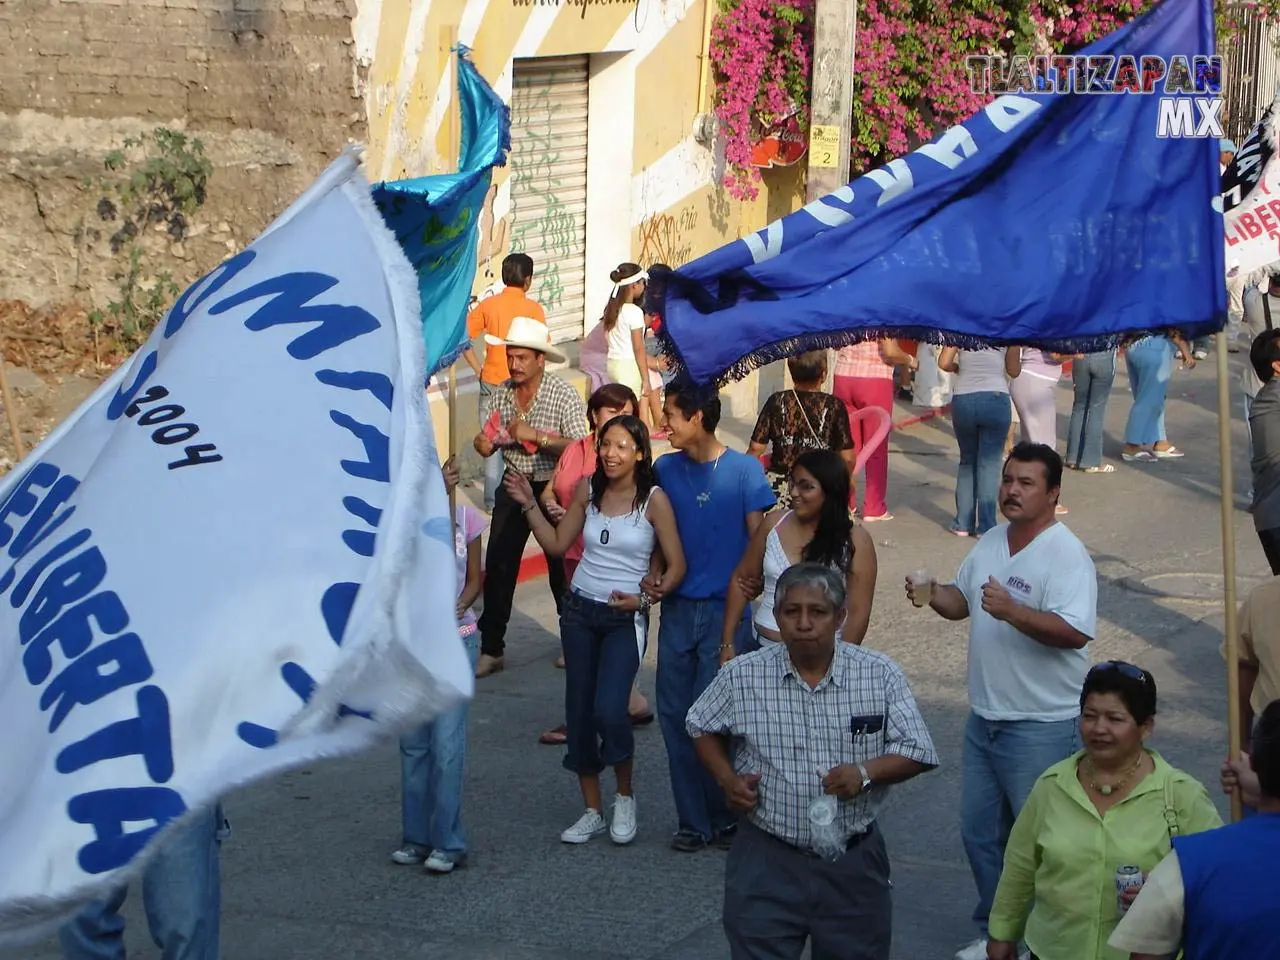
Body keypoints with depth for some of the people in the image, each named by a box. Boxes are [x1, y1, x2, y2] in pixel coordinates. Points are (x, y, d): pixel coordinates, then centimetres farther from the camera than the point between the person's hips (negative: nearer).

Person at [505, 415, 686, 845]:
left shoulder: (654, 499, -10)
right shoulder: (588, 490, 2)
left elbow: (676, 567, -8)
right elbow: (557, 544, 8)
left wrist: (644, 598, -20)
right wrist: (529, 504, 1)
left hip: (625, 618, -5)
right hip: (580, 611, 5)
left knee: (609, 712, -17)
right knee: (578, 712, 7)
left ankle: (625, 796, 9)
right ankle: (593, 812, 19)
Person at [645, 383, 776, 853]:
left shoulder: (744, 470, -5)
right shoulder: (665, 470, 7)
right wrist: (654, 575, -2)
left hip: (726, 609, -4)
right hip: (677, 608, 4)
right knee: (674, 715, 3)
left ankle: (725, 817, 11)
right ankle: (692, 820, 14)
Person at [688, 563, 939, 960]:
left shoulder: (881, 675, -5)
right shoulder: (741, 676, -4)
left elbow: (917, 752, -2)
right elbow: (702, 728, 13)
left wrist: (865, 772, -19)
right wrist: (726, 778, -4)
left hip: (853, 863, 1)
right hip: (767, 862, 0)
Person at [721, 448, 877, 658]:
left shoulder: (854, 540, -9)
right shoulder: (774, 523, 1)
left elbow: (858, 614, -9)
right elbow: (741, 580, 8)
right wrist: (727, 643, 5)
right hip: (763, 650, 3)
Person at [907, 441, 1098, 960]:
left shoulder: (1067, 555, -18)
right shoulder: (992, 542, 8)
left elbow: (1074, 631, -28)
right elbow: (961, 601, 19)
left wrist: (1011, 611, -37)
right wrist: (933, 594, -2)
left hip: (1041, 727, -8)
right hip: (984, 717, 8)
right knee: (979, 832, 16)